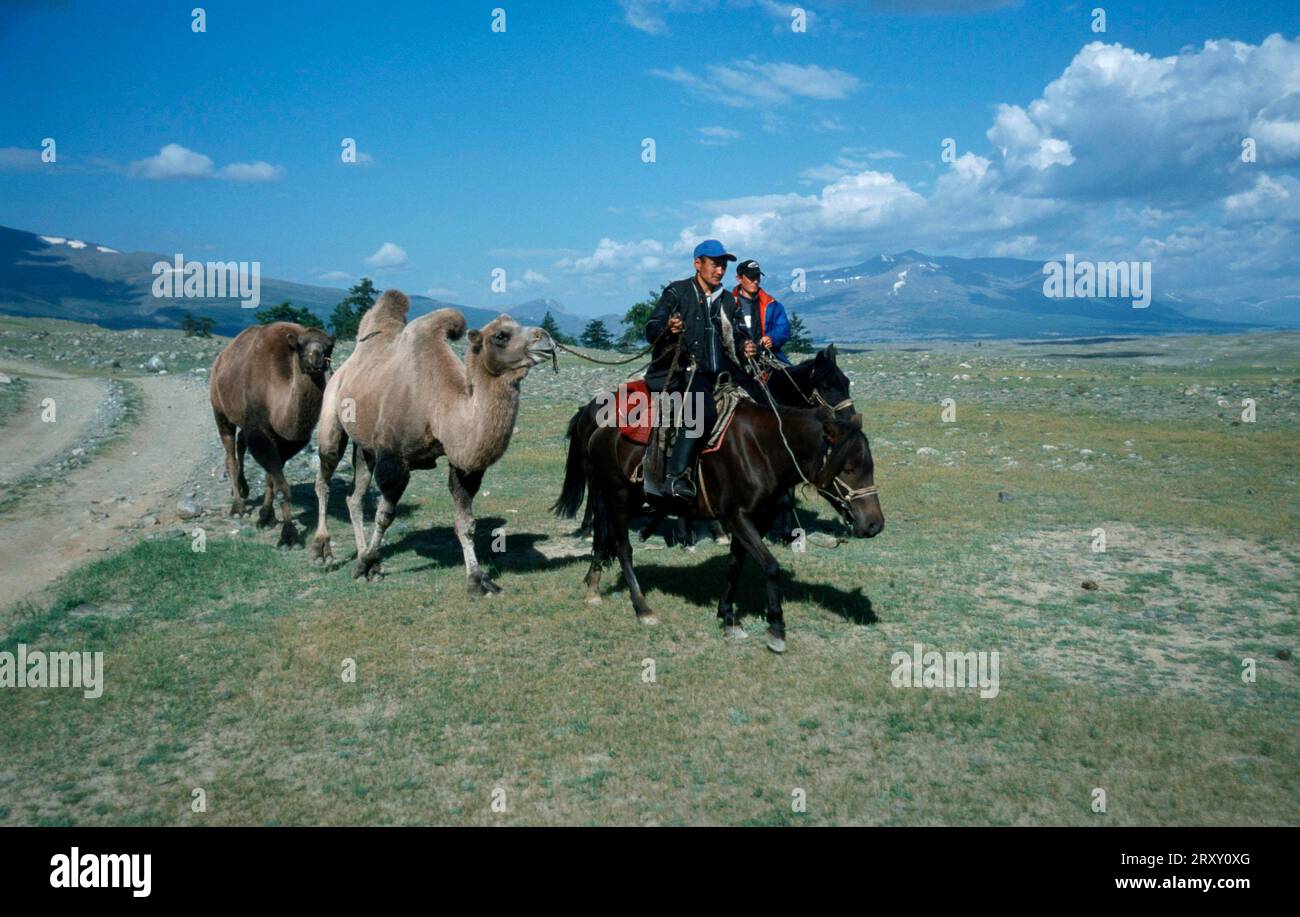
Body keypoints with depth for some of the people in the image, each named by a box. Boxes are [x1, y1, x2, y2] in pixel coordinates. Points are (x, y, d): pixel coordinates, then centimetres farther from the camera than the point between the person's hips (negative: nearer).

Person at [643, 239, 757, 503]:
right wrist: (668, 328, -27)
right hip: (687, 370, -7)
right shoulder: (676, 292, 4)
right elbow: (651, 331, -3)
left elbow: (738, 332, 25)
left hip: (721, 371, 7)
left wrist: (745, 346, 0)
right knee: (703, 411, -34)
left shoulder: (727, 299, 21)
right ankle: (675, 477, -34)